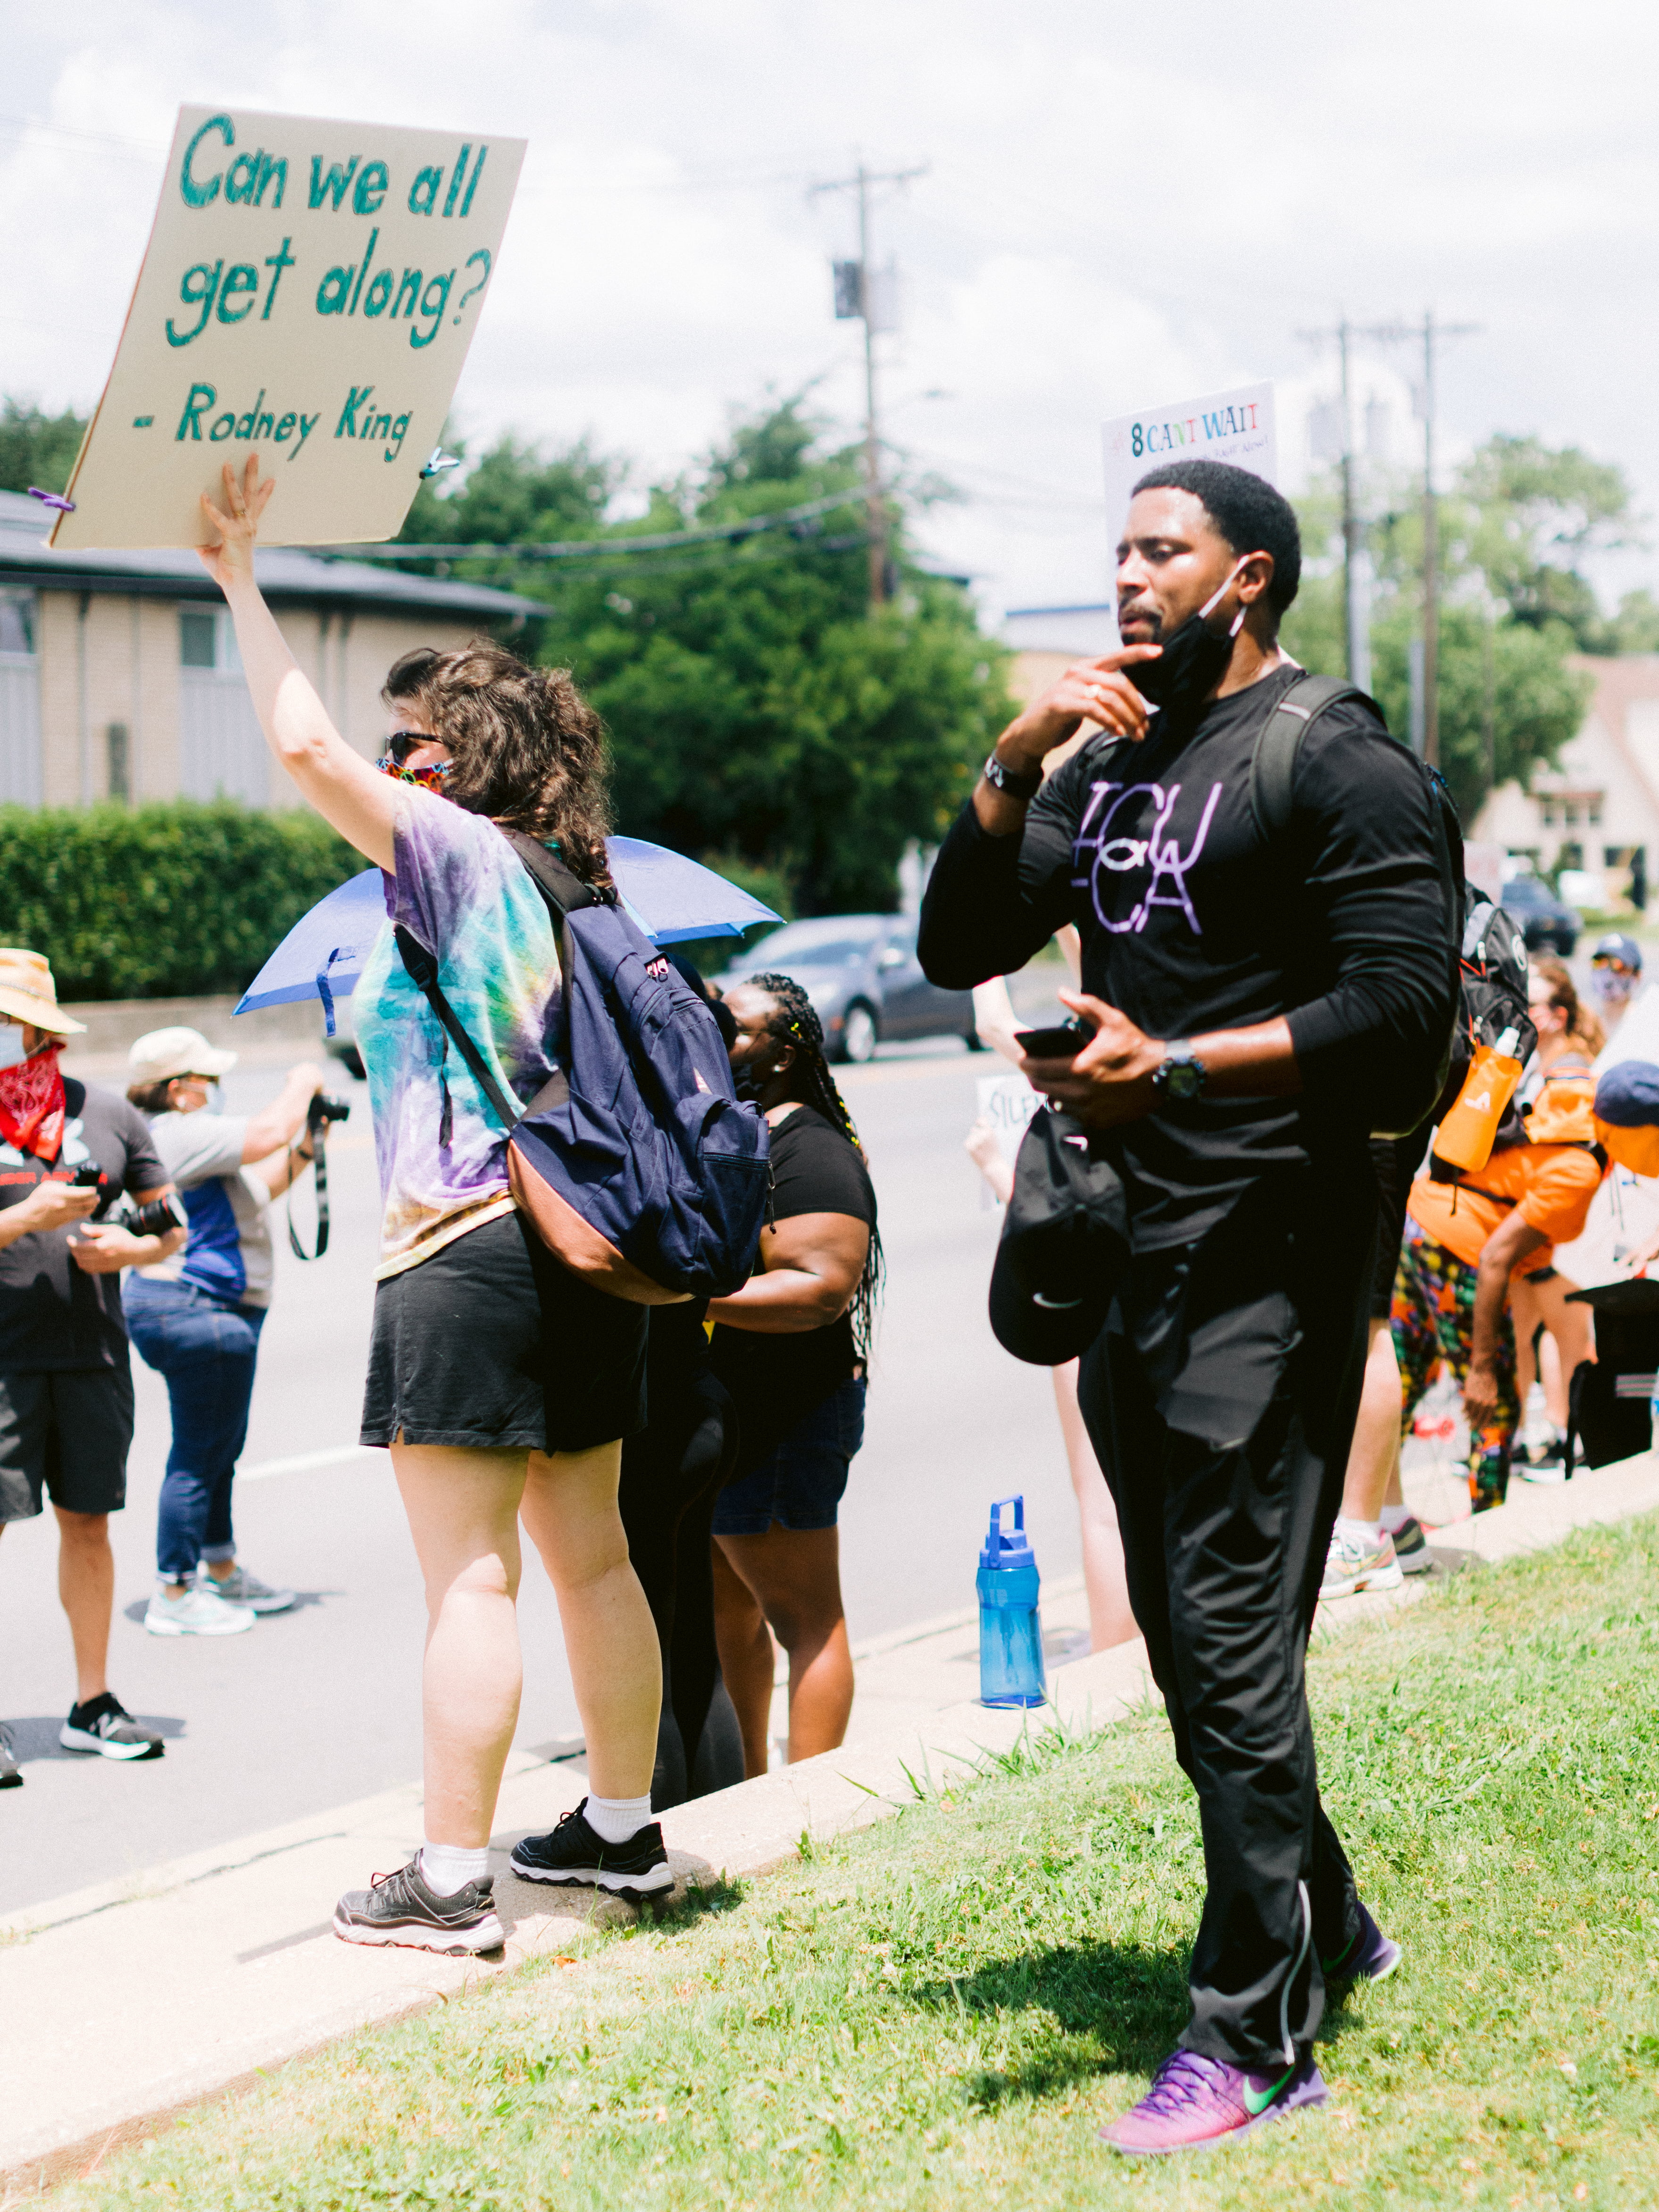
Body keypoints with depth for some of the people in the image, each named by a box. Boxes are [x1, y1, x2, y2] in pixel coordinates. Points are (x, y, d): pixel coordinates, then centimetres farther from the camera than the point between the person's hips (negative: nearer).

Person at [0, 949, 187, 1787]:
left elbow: (171, 1226, 14)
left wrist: (131, 1248, -6)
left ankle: (92, 1702, 20)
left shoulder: (108, 1115, 8)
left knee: (87, 1522, 10)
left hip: (92, 1353, 3)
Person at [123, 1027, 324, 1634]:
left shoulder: (180, 1135, 17)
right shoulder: (179, 1134, -17)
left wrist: (306, 1145, 12)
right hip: (197, 1308, -12)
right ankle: (173, 1596, 0)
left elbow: (263, 1185, 23)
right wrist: (300, 1086, -6)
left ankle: (223, 1574, 32)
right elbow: (269, 1133, -24)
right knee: (200, 1454, -5)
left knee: (218, 1450, 21)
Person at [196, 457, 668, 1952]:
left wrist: (241, 577, -8)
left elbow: (306, 746, -18)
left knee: (471, 1576, -5)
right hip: (581, 1246, 9)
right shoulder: (573, 882, 13)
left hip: (467, 1255, -8)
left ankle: (452, 1879, -1)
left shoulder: (458, 852, -10)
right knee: (591, 1556, 16)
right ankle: (625, 1829, 25)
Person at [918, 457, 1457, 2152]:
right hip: (1127, 1249, 9)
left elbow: (1404, 1007, -17)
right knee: (1184, 1631, 15)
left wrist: (1173, 1065, -23)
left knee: (1229, 1638, -9)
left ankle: (1256, 2038, -3)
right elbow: (959, 947, 13)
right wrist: (1013, 766, -1)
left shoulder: (1337, 765, -8)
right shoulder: (1113, 761, 17)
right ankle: (1325, 1931, 32)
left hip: (1263, 1256, -9)